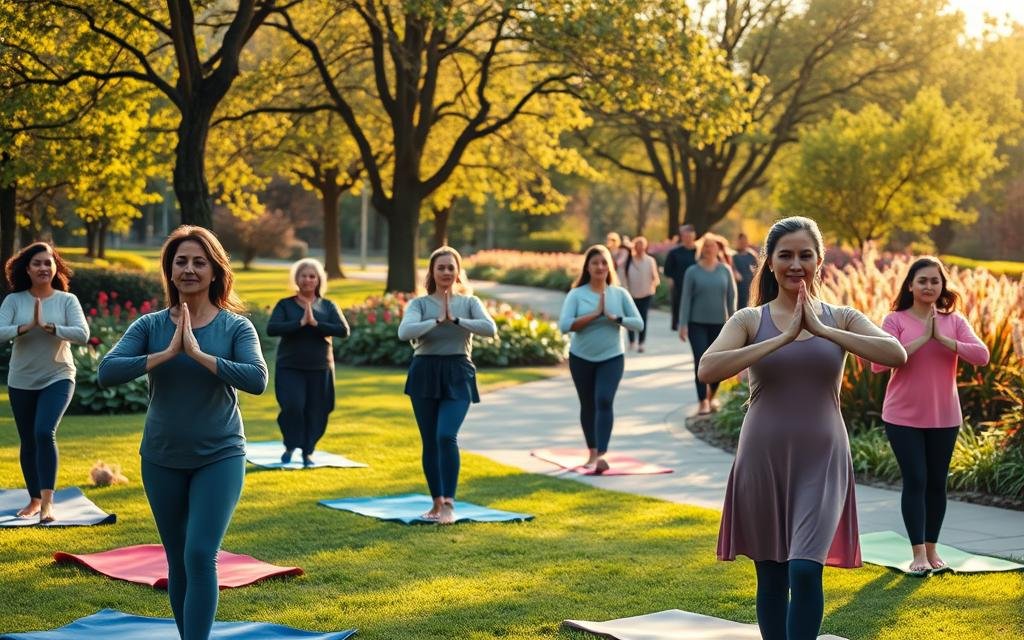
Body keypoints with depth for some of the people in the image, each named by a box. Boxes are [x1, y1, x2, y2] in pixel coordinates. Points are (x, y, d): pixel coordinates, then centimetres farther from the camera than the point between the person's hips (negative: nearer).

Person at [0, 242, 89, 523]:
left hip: (58, 379, -2)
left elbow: (82, 334, -16)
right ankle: (34, 500, 28)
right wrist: (27, 326, -29)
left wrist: (47, 326, -25)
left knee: (45, 433, -22)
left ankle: (47, 502, -17)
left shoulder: (67, 300, -5)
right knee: (28, 443, 12)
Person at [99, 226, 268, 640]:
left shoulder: (236, 326, -6)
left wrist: (198, 353, -24)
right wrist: (167, 353, -22)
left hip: (220, 457, -3)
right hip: (162, 459, 3)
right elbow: (107, 372, -15)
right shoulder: (150, 326, -2)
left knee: (200, 556, -14)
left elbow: (256, 380, -21)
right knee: (178, 562, 13)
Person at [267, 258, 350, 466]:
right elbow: (271, 328, -13)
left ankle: (307, 452, 21)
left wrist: (315, 323, -19)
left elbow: (344, 331, -8)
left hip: (320, 369, 2)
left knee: (315, 411, 3)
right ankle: (289, 447, 7)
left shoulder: (328, 306, 6)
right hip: (290, 367, -2)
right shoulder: (285, 305, 2)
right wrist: (300, 323, -22)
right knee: (293, 406, -15)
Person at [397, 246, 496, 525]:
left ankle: (449, 503, -16)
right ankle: (437, 502, 18)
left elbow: (490, 328, -13)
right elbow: (404, 332, -15)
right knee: (430, 442, 6)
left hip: (457, 375, -2)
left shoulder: (469, 302, 6)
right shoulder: (419, 303, 4)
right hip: (425, 373, 2)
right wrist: (437, 320, -16)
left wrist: (455, 319, -16)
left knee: (446, 436, -19)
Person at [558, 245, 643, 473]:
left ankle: (601, 455, -23)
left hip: (611, 358, -1)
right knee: (588, 405, 11)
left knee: (604, 401, -18)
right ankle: (593, 453, 26)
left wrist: (614, 318, -19)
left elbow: (638, 324, -4)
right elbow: (564, 325, -17)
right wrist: (595, 314, -21)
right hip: (581, 358, 1)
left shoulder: (620, 293, 0)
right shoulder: (576, 294, -5)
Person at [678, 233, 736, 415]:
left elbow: (732, 297, 4)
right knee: (701, 362, -8)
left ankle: (712, 396, 29)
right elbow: (686, 299, -3)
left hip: (719, 324, 2)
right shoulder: (693, 272, -2)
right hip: (697, 324, -2)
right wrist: (683, 324, -8)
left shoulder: (725, 270, 2)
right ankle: (703, 401, -3)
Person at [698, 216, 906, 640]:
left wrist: (823, 331, -18)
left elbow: (896, 354, -15)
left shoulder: (841, 319, 3)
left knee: (805, 570, -15)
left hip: (820, 462, -1)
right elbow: (707, 369, -18)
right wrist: (782, 338, -20)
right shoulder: (750, 320, 1)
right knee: (771, 577, 9)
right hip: (764, 459, 1)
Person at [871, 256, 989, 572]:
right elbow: (878, 363, -20)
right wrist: (922, 339, -21)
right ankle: (918, 553, 1)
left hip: (944, 418, 3)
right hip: (903, 417, -3)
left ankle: (931, 548, 23)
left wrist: (942, 338, -20)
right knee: (915, 481, -5)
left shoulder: (954, 321, 2)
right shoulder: (895, 320, -7)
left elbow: (982, 356, -11)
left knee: (937, 483, 9)